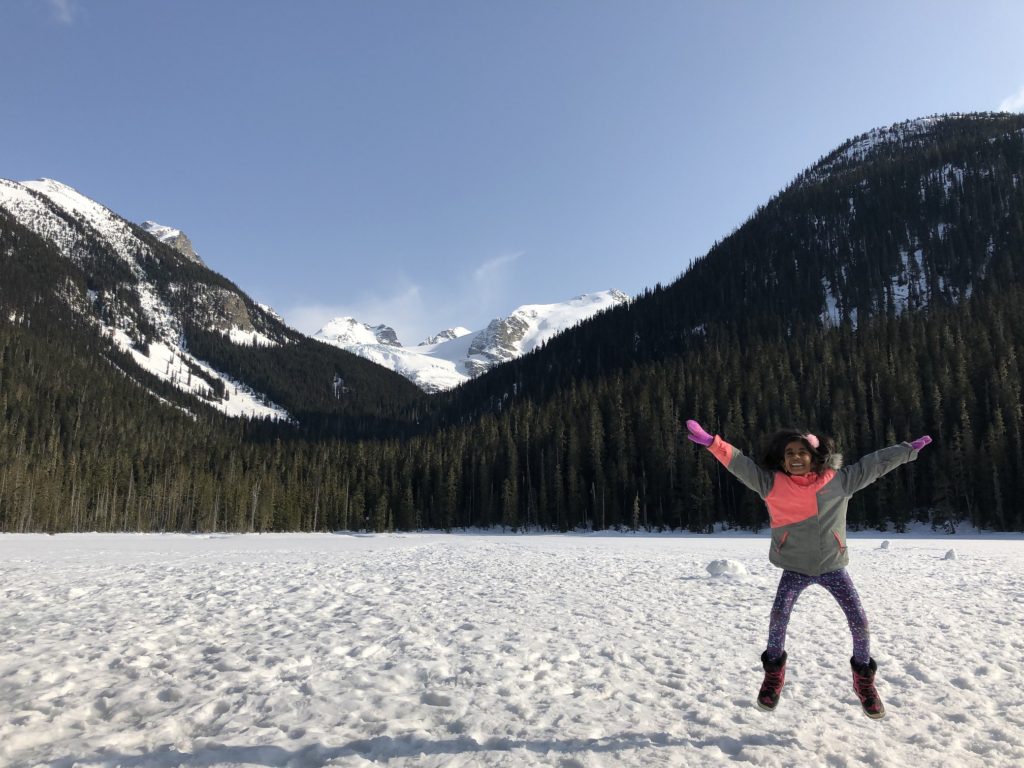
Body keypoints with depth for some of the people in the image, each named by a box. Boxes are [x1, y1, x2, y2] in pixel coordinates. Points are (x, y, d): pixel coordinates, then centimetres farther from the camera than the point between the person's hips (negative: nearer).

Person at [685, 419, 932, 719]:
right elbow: (740, 463, -14)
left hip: (833, 566, 1)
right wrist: (712, 442, -26)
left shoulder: (838, 480, -4)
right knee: (778, 618, -15)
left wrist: (909, 449, 6)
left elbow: (874, 463, 3)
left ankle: (864, 680, 22)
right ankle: (773, 674, 11)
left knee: (858, 620, -2)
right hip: (795, 568, -1)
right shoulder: (771, 483, -7)